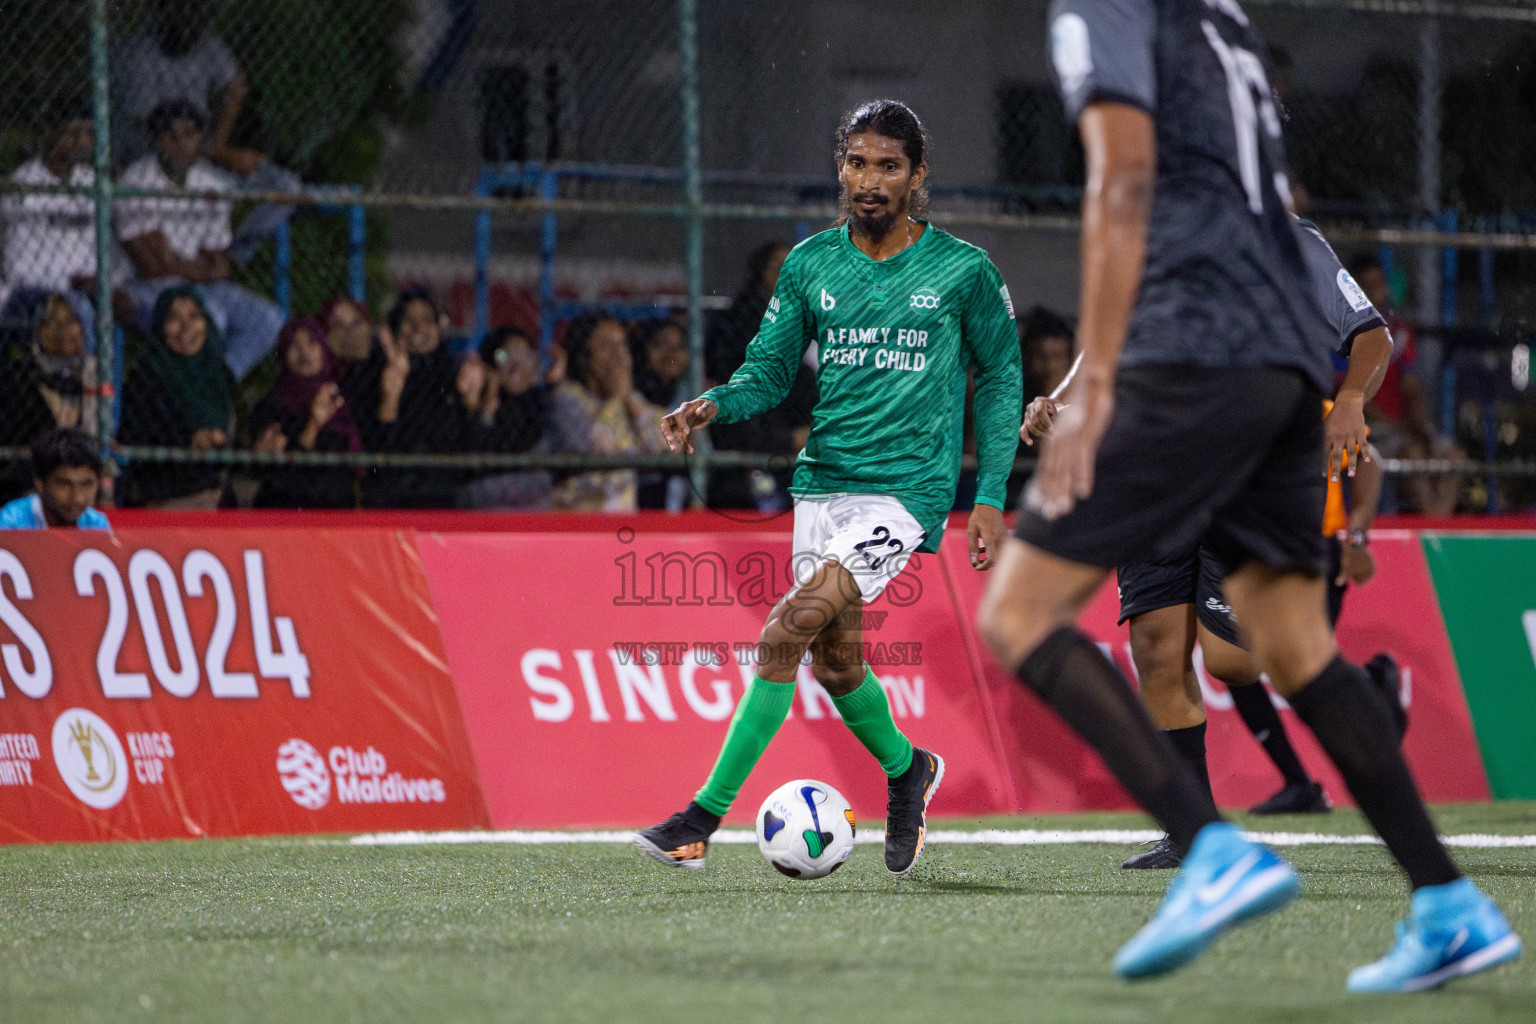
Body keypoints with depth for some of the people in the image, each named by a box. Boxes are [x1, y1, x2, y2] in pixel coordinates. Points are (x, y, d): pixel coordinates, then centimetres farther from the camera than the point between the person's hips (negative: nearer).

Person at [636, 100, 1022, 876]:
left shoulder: (964, 271, -2)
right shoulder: (810, 264, 7)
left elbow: (999, 378, 7)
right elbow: (770, 368, 12)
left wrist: (991, 496, 1)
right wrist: (715, 405, -10)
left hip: (907, 489, -5)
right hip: (823, 482, 5)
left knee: (789, 627, -20)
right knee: (834, 660, 8)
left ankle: (704, 817, -19)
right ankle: (907, 772, 39)